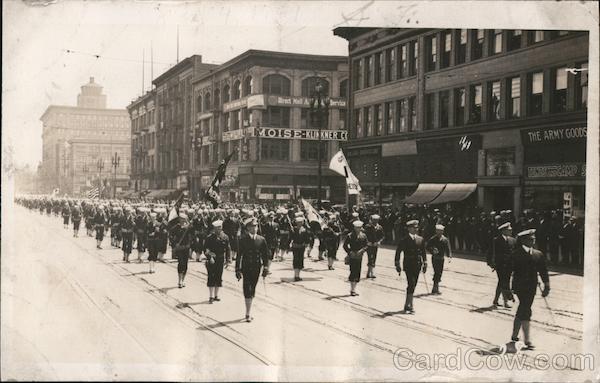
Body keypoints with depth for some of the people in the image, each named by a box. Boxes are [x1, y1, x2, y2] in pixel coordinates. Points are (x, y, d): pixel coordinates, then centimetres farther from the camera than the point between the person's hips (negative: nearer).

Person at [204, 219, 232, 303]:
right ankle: (211, 297, 1)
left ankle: (216, 296, 19)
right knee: (211, 278, -5)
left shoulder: (225, 237, 4)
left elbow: (228, 249, 9)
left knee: (218, 279, 9)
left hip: (221, 261, 4)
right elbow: (206, 249, -8)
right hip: (212, 261, -4)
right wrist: (210, 257, -20)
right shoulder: (210, 237, -6)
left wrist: (228, 260, 5)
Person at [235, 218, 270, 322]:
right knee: (248, 290, -9)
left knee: (252, 290, 11)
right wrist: (238, 269, -8)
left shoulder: (261, 240, 4)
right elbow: (239, 255, -5)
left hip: (256, 268, 3)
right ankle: (248, 314, -6)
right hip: (246, 267, -3)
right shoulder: (243, 239, -4)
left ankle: (248, 312, 23)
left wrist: (265, 268, 2)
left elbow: (265, 255, 8)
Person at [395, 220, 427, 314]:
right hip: (408, 264, -5)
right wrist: (397, 264, -3)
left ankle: (407, 304, 20)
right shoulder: (404, 240, -5)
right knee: (411, 284, -14)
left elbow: (423, 252, 14)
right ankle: (410, 305, -10)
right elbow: (398, 252, -1)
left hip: (417, 265, 5)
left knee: (413, 285, 8)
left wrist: (425, 263, 7)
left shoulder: (420, 239, 9)